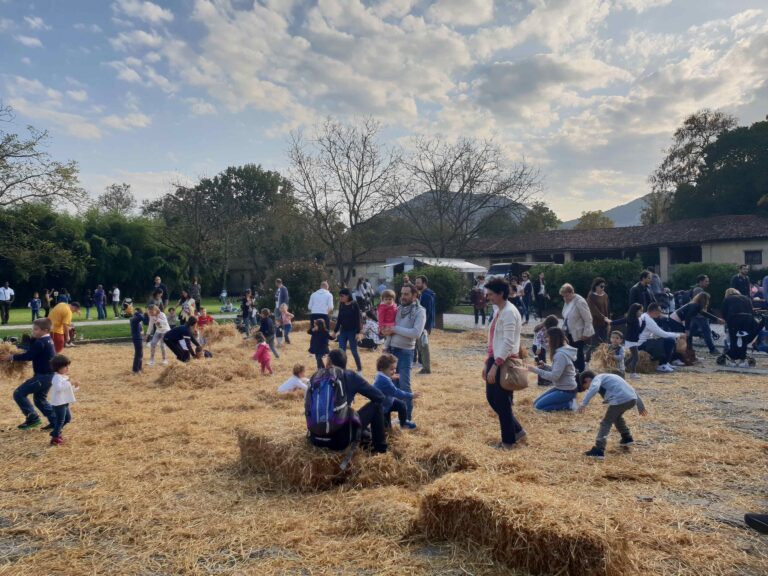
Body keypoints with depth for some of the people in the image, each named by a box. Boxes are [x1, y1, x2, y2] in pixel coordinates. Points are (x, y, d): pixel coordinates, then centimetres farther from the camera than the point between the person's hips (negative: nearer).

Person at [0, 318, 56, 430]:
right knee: (40, 399, 21)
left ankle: (33, 419, 2)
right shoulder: (47, 340, 12)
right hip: (48, 375, 10)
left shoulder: (40, 343, -19)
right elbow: (32, 350, 15)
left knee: (19, 394, -3)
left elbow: (28, 356, -22)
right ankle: (55, 422, 21)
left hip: (42, 376, -10)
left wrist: (11, 357, -14)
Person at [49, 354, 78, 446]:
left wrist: (74, 387, 7)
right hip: (59, 403, -10)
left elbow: (67, 389, 23)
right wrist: (69, 383, -35)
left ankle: (56, 432, 31)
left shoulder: (64, 377, 15)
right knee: (60, 420, -3)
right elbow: (59, 387, -35)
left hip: (64, 403, 10)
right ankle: (55, 438, 6)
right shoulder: (57, 378, -18)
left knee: (68, 418, 19)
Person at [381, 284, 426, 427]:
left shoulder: (419, 311, -9)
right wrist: (386, 330, -4)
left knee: (404, 384, -3)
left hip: (405, 352, -6)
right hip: (392, 349, 6)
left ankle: (408, 416, 8)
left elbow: (416, 333, -21)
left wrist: (395, 329, -18)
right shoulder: (399, 308, 8)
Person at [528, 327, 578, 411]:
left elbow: (554, 376, -26)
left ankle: (568, 404, -3)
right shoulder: (561, 351, 7)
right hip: (560, 387, 10)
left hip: (566, 391, -10)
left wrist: (537, 370, -20)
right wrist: (544, 367, -1)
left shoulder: (561, 355, -24)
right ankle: (567, 401, 10)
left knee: (539, 406, -9)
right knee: (536, 403, 11)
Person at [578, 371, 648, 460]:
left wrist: (584, 403, -26)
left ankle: (598, 450, -8)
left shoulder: (597, 378, 9)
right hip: (632, 399, 8)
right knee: (617, 417, 33)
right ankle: (627, 438, 42)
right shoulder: (608, 378, 33)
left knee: (606, 423, 0)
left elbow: (594, 388, -18)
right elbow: (631, 390, 36)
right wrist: (641, 406, 43)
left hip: (619, 400, -8)